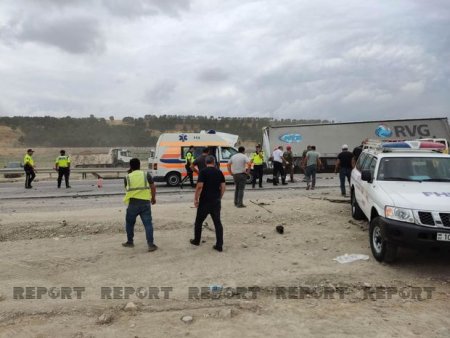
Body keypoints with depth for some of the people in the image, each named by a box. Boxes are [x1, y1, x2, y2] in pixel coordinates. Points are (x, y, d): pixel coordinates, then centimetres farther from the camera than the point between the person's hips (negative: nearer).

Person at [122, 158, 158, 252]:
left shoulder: (127, 177, 5)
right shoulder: (146, 175, 3)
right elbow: (153, 187, 1)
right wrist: (153, 198, 16)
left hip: (133, 203, 0)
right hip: (145, 202, 0)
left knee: (129, 223, 19)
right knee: (148, 223, 2)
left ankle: (130, 242, 28)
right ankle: (150, 244, -4)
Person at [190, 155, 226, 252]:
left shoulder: (203, 172, -10)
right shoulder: (219, 172, 5)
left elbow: (199, 186, -17)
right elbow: (223, 187, 5)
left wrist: (196, 199, -9)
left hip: (205, 201, -4)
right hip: (216, 201, 4)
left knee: (199, 221, 15)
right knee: (217, 222, 6)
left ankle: (196, 241, 28)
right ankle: (219, 245, 4)